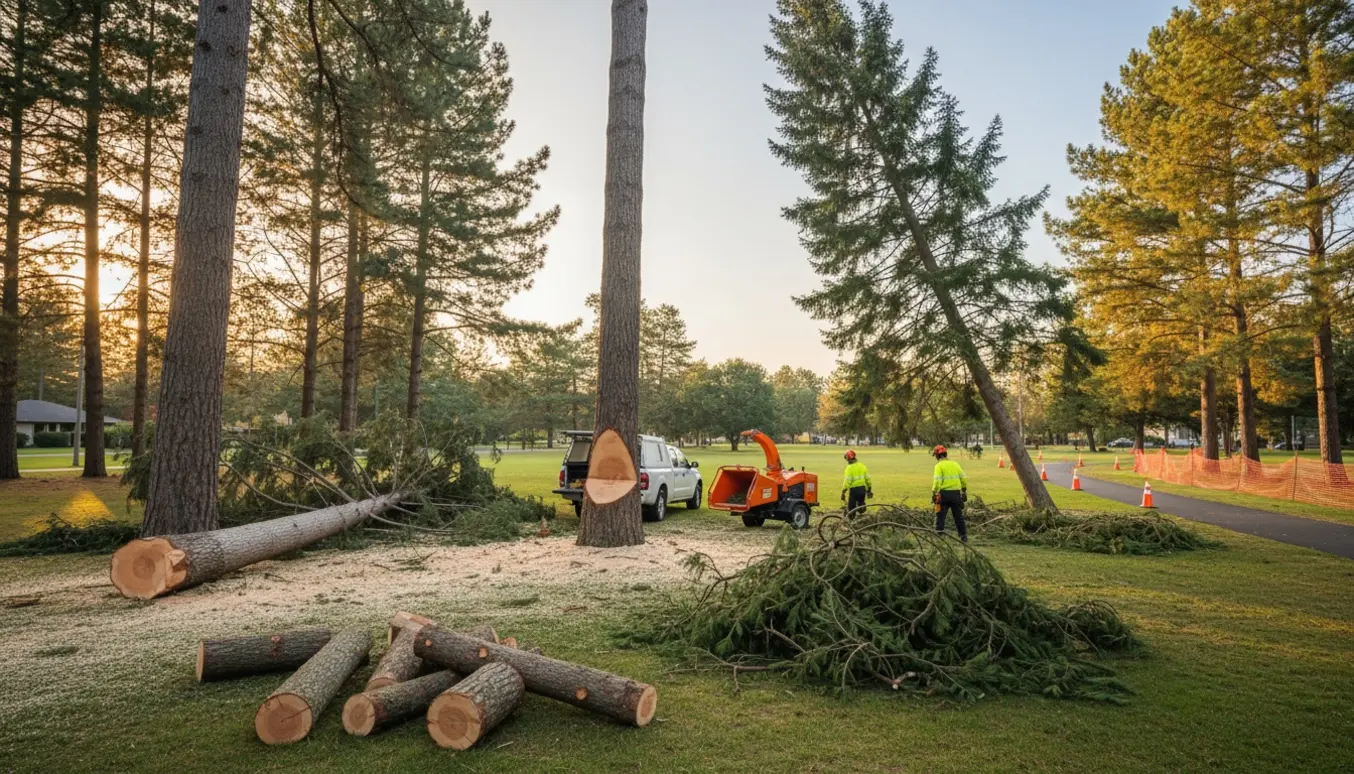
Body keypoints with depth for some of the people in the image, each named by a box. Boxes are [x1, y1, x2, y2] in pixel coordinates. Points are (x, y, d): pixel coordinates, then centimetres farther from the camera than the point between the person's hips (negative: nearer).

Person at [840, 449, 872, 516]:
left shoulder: (849, 468, -13)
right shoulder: (862, 465, 5)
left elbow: (847, 481, -18)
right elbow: (868, 478, 8)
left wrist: (843, 492, -13)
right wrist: (869, 490, 17)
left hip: (854, 489, -5)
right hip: (863, 489, 5)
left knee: (851, 508, 5)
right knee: (861, 506, 23)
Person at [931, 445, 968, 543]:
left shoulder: (939, 466, -7)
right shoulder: (955, 464, 10)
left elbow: (937, 481, -16)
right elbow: (964, 479, 11)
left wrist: (933, 493, -10)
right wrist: (964, 491, 19)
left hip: (944, 493, -5)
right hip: (956, 493, 5)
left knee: (940, 516, 2)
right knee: (958, 516, 14)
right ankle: (963, 536, 16)